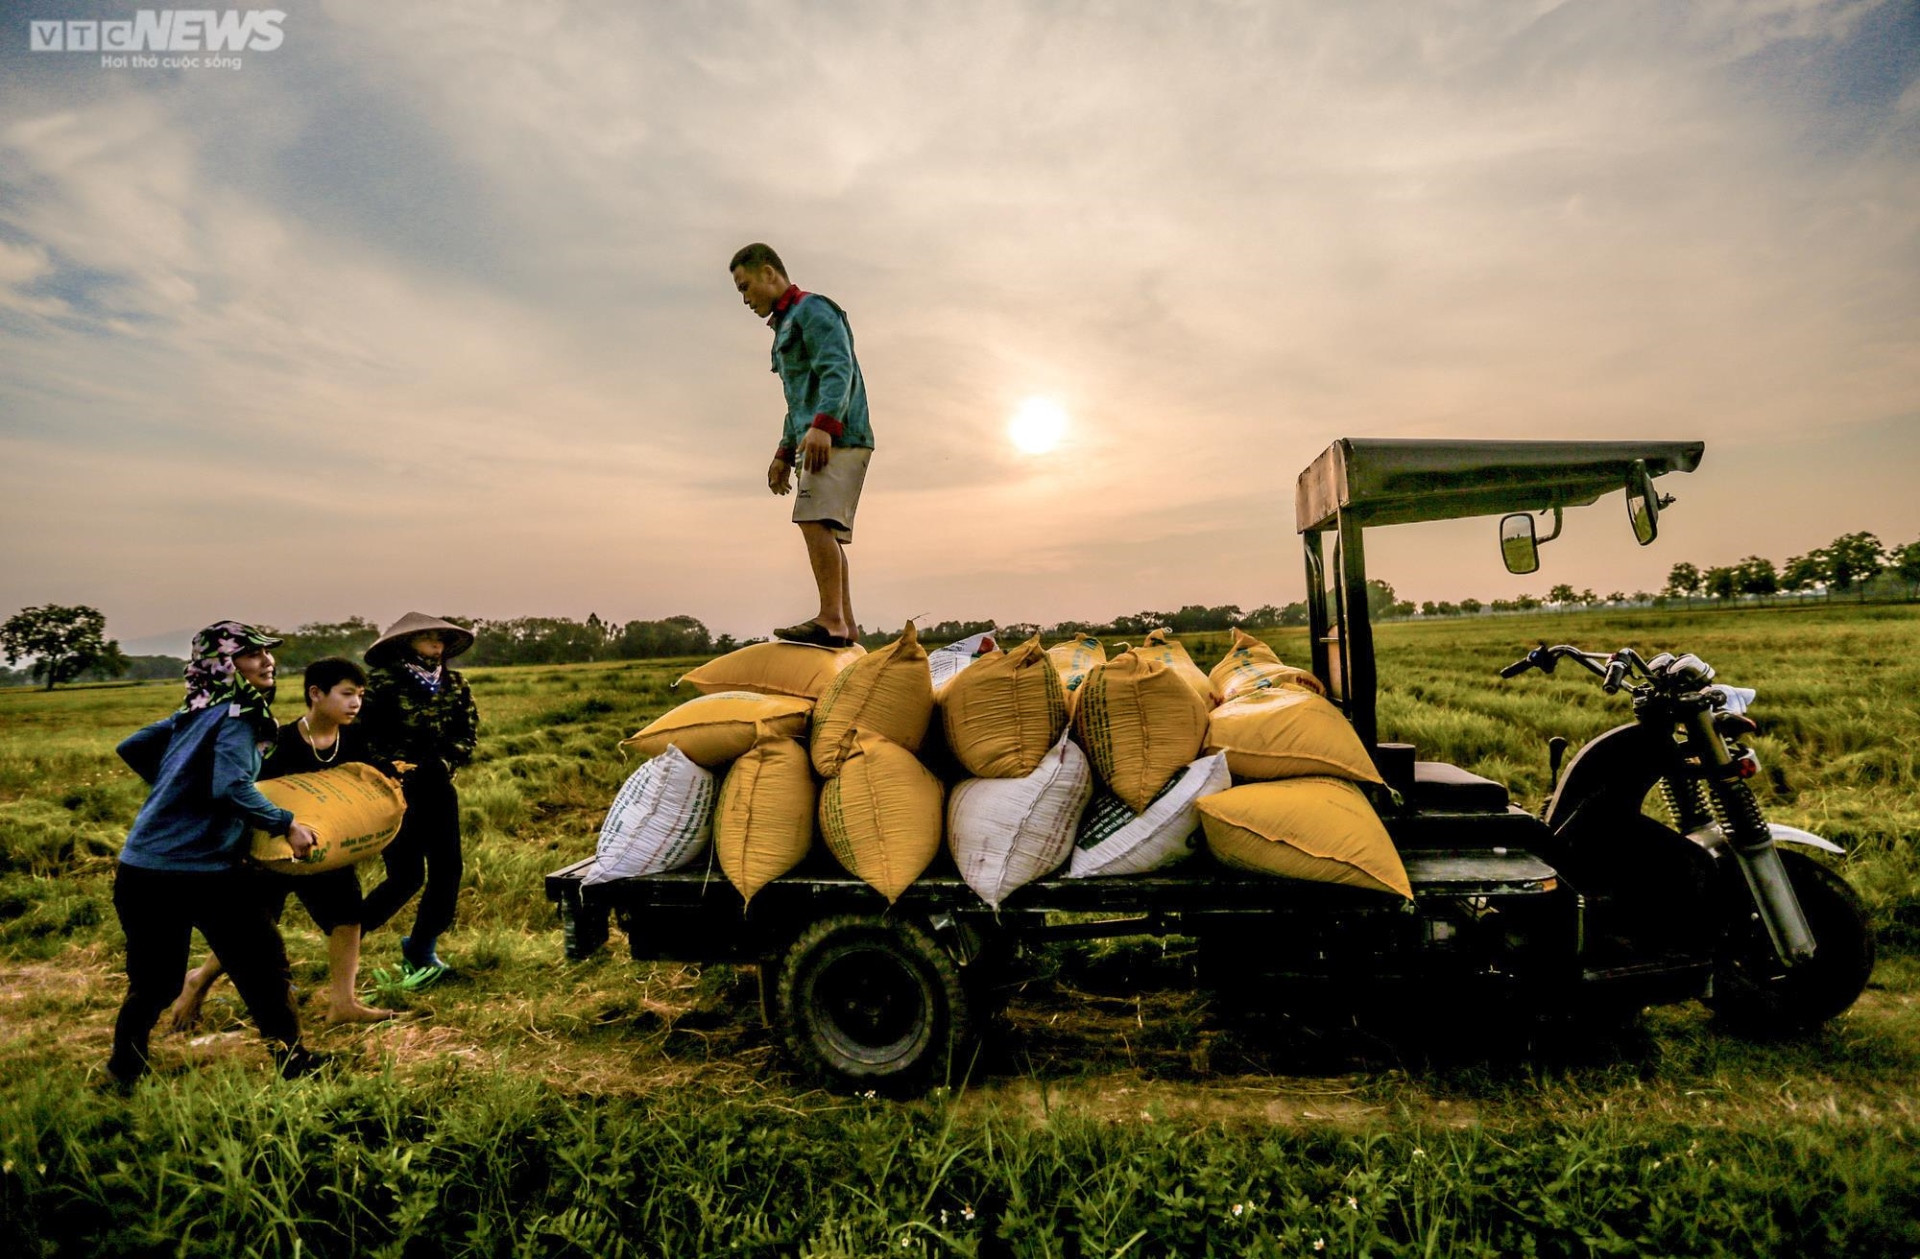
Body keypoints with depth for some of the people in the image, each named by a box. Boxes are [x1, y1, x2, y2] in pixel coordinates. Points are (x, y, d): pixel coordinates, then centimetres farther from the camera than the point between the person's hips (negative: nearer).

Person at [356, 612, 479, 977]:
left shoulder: (454, 684, 7)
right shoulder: (382, 681, -8)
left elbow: (468, 734, 5)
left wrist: (441, 762, -10)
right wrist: (393, 765, -18)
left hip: (438, 788, 5)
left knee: (447, 869, 2)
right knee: (407, 877, -5)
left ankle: (422, 948, 21)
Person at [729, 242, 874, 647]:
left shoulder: (813, 309, 0)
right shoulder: (786, 325, 30)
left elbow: (838, 370, -16)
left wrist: (822, 425, -29)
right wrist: (785, 453, 29)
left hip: (837, 438, -10)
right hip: (817, 441, 10)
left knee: (815, 520, -22)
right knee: (825, 531, 5)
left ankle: (830, 619, -27)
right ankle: (845, 624, 6)